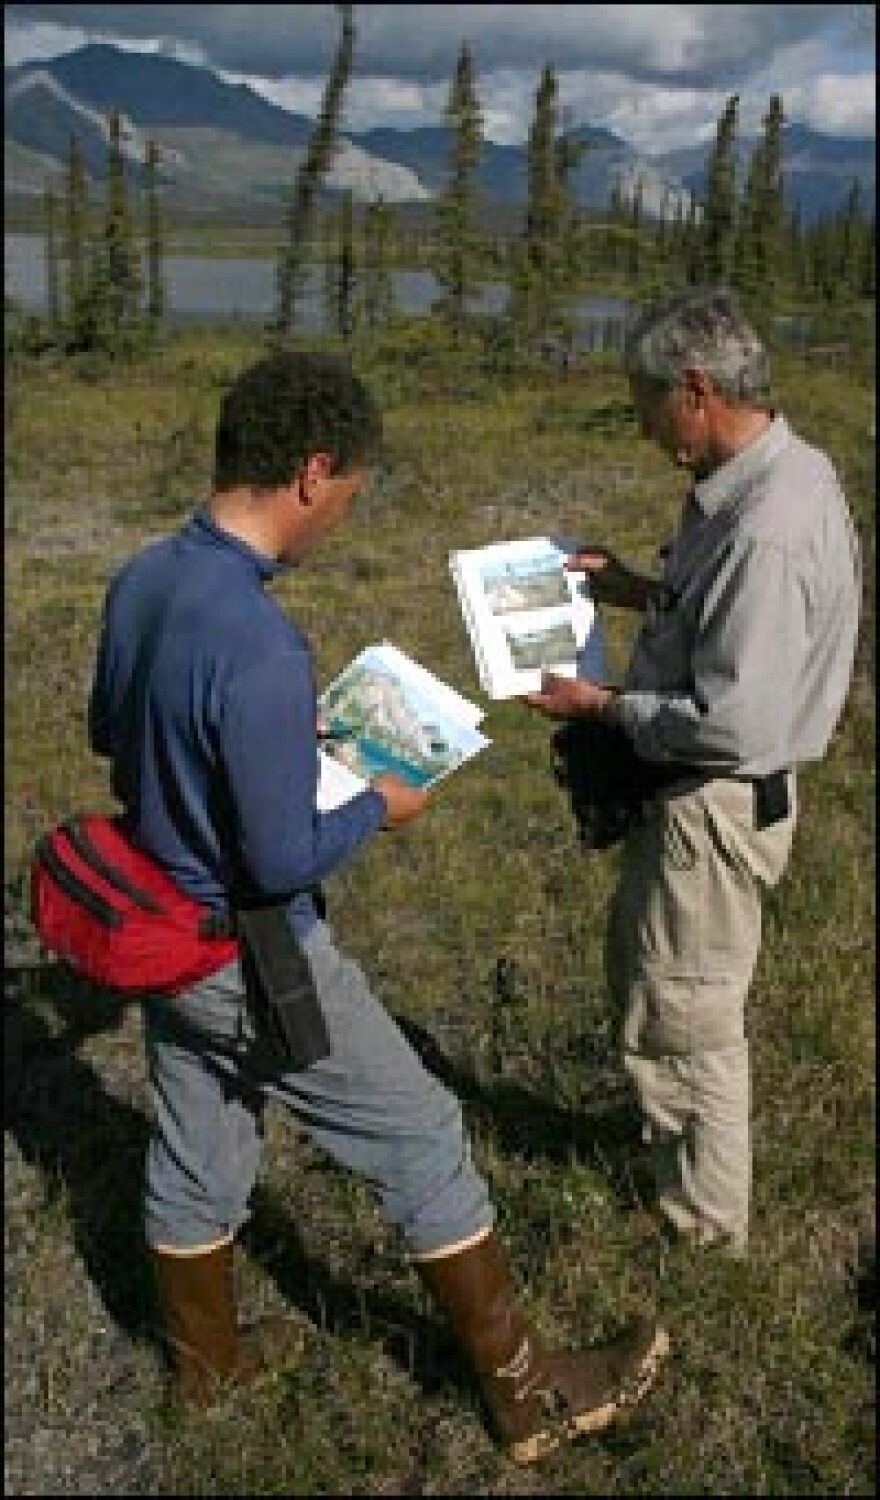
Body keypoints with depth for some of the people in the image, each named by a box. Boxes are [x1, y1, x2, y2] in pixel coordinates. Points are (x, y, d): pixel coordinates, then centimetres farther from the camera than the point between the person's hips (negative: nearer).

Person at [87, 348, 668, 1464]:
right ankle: (525, 1393, 24)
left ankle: (205, 1365, 44)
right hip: (254, 961, -8)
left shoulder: (139, 580, -4)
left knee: (194, 1155, 23)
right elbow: (282, 861, -26)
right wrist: (378, 807, -8)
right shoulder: (259, 645, -32)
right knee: (422, 1144, 7)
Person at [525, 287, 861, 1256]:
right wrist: (635, 590, 7)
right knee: (640, 974, 27)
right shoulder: (773, 472, 2)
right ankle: (666, 1149, 49)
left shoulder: (766, 529, -30)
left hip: (715, 807, -10)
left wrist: (602, 708, -17)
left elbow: (729, 723, -29)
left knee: (683, 1023, 9)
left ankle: (702, 1227, 32)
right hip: (688, 797, 10)